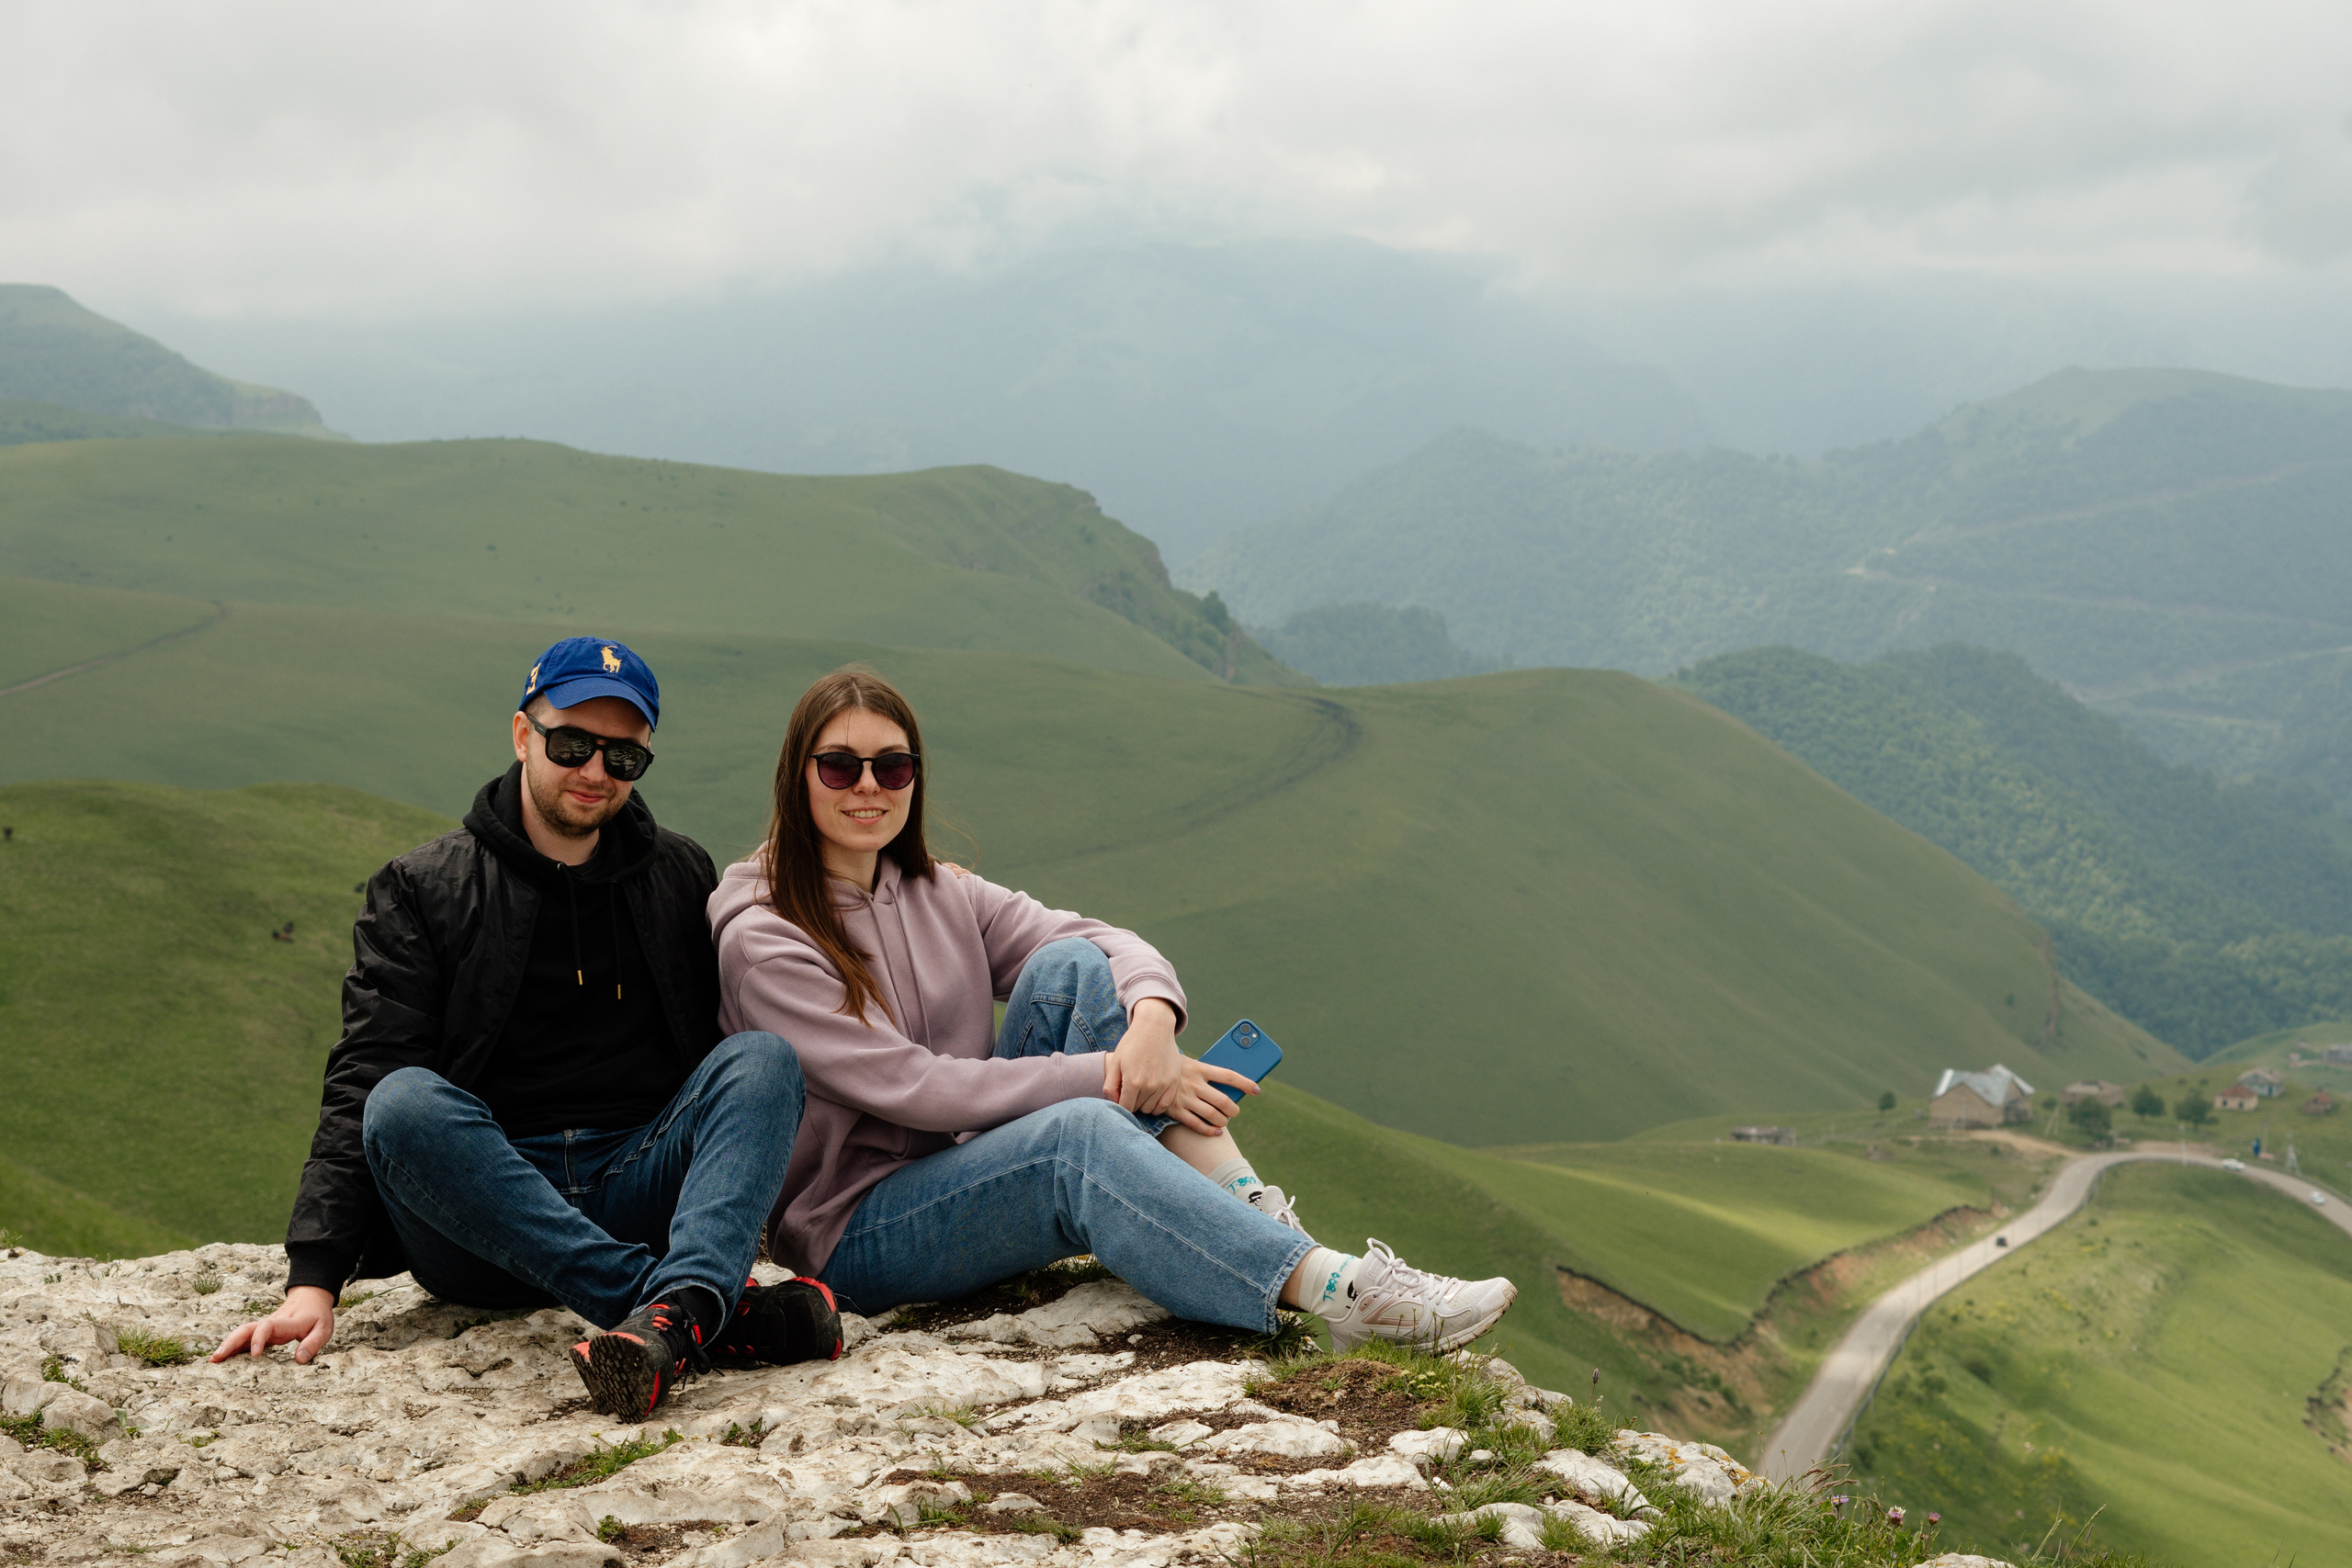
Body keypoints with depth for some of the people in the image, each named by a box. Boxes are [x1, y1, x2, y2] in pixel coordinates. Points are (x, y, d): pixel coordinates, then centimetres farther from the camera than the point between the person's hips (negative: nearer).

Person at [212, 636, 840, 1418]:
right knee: (405, 1103, -32)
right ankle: (718, 1311, -41)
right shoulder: (422, 890, 6)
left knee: (766, 1056, -22)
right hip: (482, 1228, -2)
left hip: (638, 1202, 2)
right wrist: (313, 1280, -16)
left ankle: (671, 1317, -50)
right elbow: (362, 1087, -3)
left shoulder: (681, 877, 15)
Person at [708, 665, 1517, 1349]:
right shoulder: (761, 941, -12)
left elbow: (1111, 943, 0)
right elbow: (912, 1088, -20)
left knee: (1071, 966, -15)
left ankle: (1251, 1213, -25)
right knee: (1082, 1132, -34)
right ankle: (1342, 1291, -44)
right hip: (855, 1237, -6)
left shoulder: (940, 896, 9)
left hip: (973, 1177, 6)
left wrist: (1151, 1016, -24)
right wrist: (1109, 1076, -23)